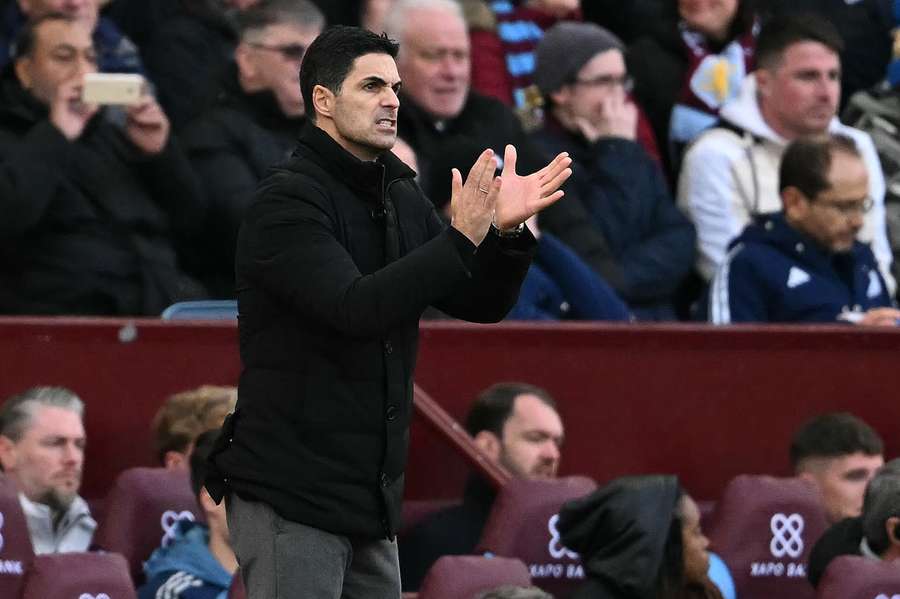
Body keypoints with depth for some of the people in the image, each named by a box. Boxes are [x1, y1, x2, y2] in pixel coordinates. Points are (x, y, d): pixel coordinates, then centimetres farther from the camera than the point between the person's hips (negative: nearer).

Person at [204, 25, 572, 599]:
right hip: (291, 493, -8)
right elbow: (355, 307, -25)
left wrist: (506, 233, -10)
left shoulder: (404, 200, 12)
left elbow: (481, 304, 9)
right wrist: (461, 239, -30)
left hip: (371, 498, 8)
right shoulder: (288, 200, -11)